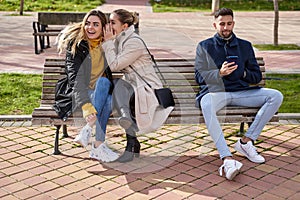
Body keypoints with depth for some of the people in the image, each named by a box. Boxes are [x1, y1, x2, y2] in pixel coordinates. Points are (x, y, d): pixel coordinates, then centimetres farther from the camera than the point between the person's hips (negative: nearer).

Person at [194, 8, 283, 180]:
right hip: (215, 91, -3)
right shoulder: (204, 46, 15)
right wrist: (220, 73, -13)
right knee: (206, 103, -40)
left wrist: (243, 73, -3)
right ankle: (227, 159, -48)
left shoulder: (245, 46, 22)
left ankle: (246, 141, -18)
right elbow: (199, 76, 5)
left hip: (240, 91, 4)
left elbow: (257, 76, 20)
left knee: (276, 96, -19)